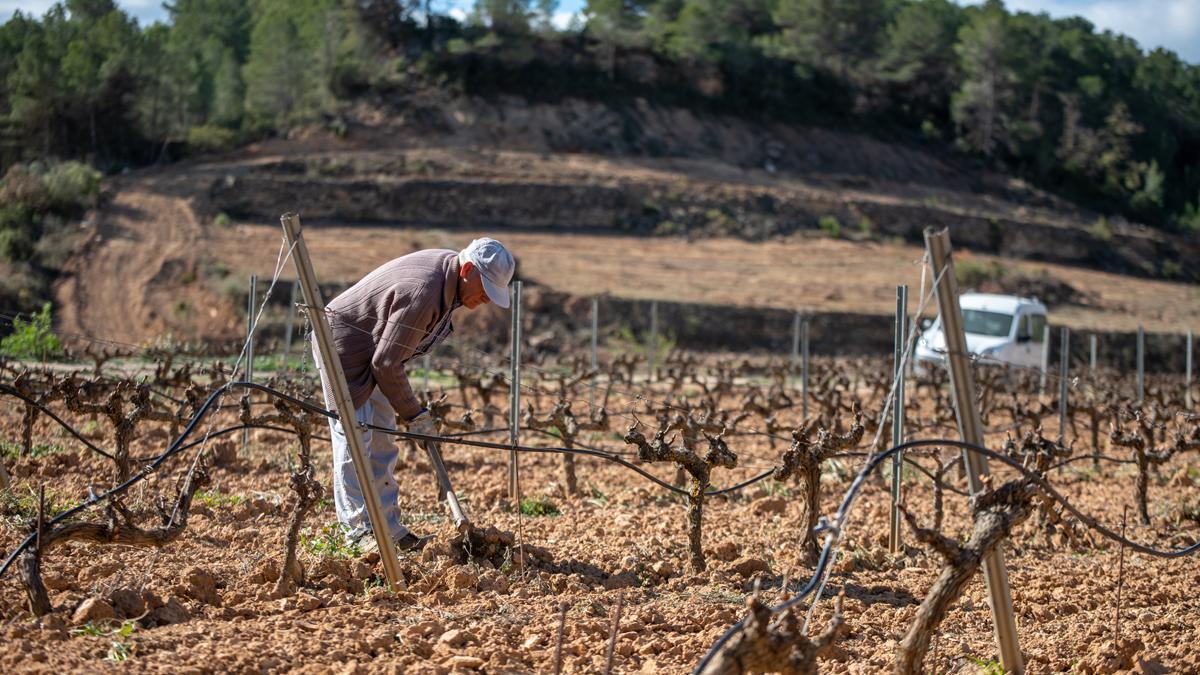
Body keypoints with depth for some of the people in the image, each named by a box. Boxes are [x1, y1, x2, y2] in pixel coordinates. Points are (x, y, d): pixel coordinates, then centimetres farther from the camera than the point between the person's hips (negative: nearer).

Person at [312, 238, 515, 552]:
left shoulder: (448, 268, -3)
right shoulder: (422, 293, -33)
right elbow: (386, 363, -26)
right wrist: (413, 414, -16)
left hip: (373, 350, 10)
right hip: (342, 346, -10)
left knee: (382, 442, 9)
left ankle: (388, 528, 12)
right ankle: (359, 529, -9)